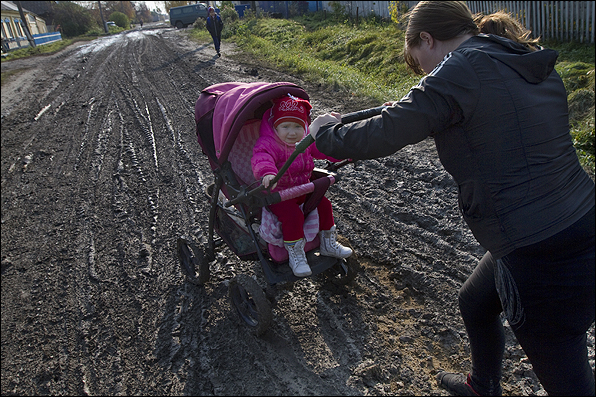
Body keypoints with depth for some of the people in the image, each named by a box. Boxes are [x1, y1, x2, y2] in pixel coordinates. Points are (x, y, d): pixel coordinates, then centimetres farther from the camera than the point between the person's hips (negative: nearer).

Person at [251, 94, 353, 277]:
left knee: (323, 204, 5)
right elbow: (261, 157, -45)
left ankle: (328, 243, 25)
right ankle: (295, 255, -10)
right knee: (292, 215, -28)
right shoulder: (268, 143, -25)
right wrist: (267, 172, -67)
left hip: (302, 188, 7)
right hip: (277, 193, -7)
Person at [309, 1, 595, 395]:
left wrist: (323, 130, 2)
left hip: (542, 258, -10)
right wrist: (417, 111, 28)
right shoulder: (535, 65, 8)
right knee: (475, 303, 30)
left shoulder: (460, 72, -17)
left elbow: (380, 138, -16)